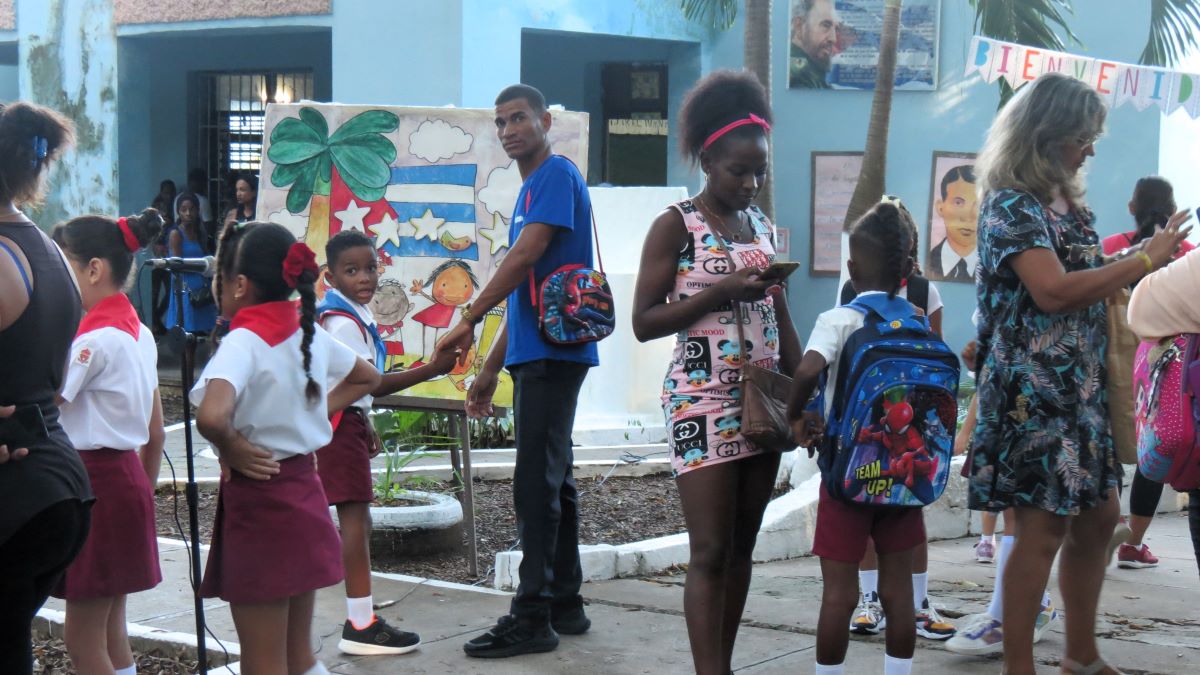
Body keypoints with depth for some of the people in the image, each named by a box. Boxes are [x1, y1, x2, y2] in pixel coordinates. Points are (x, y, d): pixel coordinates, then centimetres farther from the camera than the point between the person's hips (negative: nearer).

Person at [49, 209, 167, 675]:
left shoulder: (94, 339, -17)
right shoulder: (139, 334, 11)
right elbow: (156, 434, 15)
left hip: (95, 481, -9)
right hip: (127, 478, 9)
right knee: (110, 635, 15)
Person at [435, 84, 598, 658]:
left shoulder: (557, 175, -8)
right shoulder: (529, 190, 21)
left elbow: (527, 254, -19)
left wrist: (468, 320, -19)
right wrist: (491, 368, 22)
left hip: (553, 350, -10)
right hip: (535, 353, 10)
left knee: (536, 482, -9)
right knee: (552, 480, 13)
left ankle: (532, 616, -7)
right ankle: (564, 604, 19)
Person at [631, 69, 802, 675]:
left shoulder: (763, 227, 14)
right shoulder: (676, 226, -4)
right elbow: (643, 322, -9)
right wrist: (721, 291, -17)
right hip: (702, 399, -6)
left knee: (742, 550, 7)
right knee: (711, 553, -9)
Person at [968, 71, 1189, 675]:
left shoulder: (1069, 203, 14)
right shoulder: (1010, 205, -13)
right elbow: (1053, 290, -25)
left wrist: (1154, 261, 9)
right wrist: (1144, 260, -19)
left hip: (1080, 388, 9)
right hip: (1033, 392, -9)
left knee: (1098, 517, 14)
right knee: (1043, 529, -6)